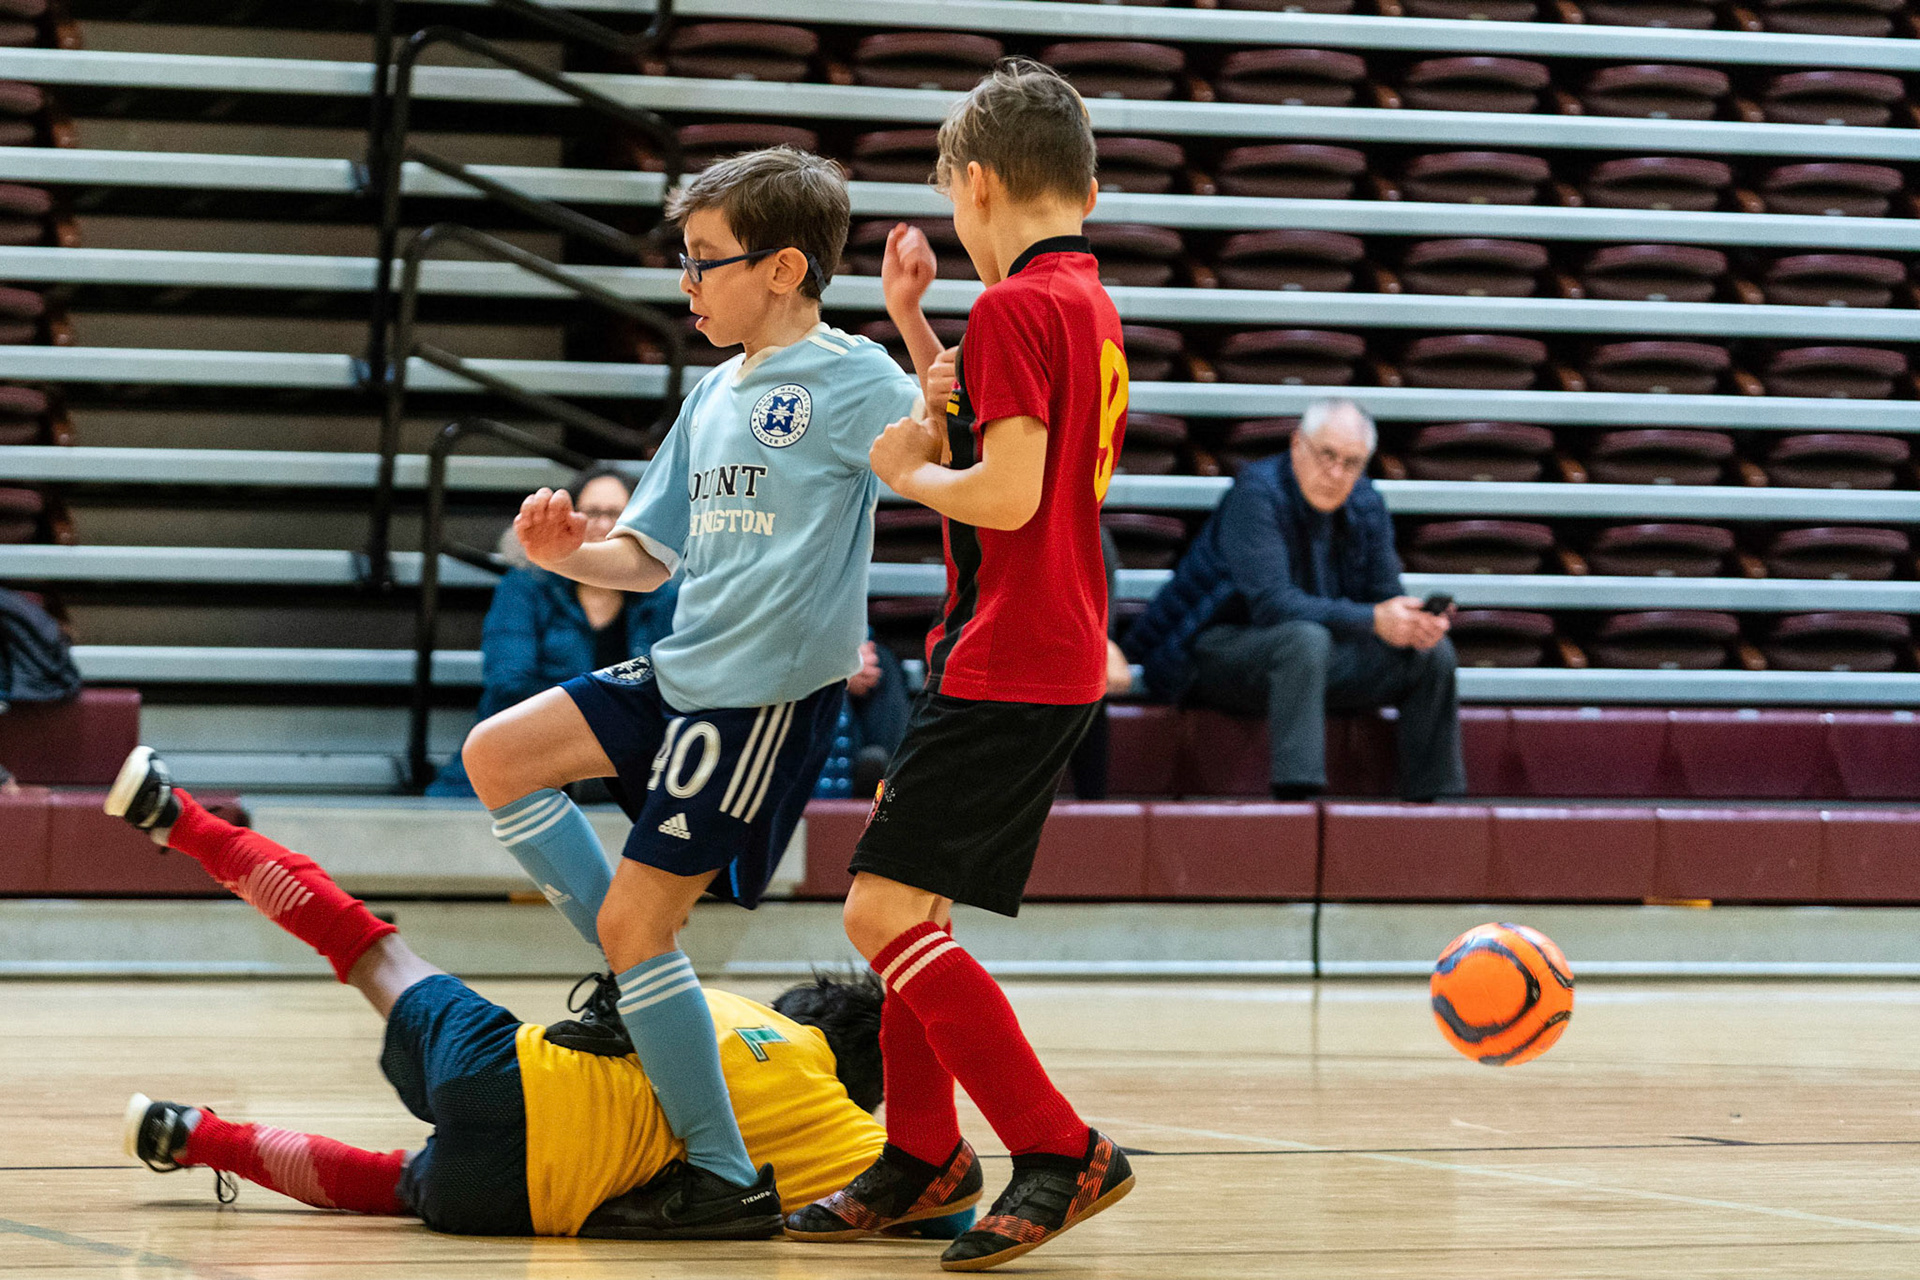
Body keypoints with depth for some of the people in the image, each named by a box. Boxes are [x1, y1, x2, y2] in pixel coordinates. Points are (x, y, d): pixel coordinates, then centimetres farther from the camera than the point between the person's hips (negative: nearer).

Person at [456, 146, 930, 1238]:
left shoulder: (851, 378, -9)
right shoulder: (715, 395, 17)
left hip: (770, 695, -9)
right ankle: (637, 982, 12)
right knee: (497, 755, 7)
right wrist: (572, 554, 2)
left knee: (635, 919, -9)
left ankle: (729, 1178, 2)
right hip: (686, 671, 9)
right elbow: (651, 554, 22)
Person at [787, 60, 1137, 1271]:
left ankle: (1060, 1150, -16)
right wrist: (912, 327, 20)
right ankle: (922, 1153, 29)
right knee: (905, 902, 20)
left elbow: (1007, 493, -23)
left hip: (1005, 663, -10)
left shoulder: (1013, 306, -14)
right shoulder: (1090, 304, 16)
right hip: (1057, 658, 10)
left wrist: (905, 470, -6)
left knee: (885, 911, -14)